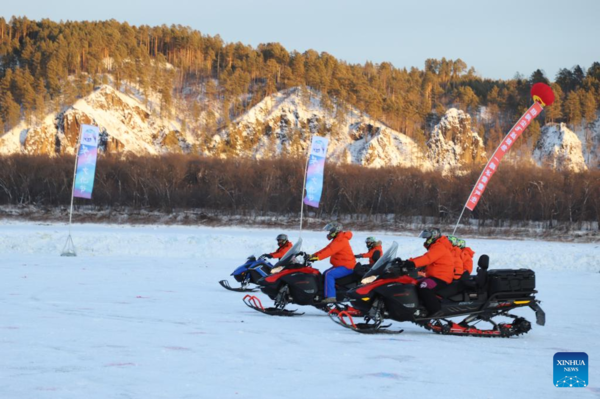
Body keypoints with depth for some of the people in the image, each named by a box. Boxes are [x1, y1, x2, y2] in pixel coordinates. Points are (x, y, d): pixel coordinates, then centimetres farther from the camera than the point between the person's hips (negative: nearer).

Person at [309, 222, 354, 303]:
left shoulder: (341, 240, -18)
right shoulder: (337, 240, 17)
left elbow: (330, 251, -30)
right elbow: (326, 249, 13)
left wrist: (318, 257, -36)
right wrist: (314, 255, 3)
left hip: (346, 267, -11)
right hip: (340, 265, 11)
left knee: (329, 274, -27)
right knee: (325, 274, 15)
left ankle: (331, 296, -33)